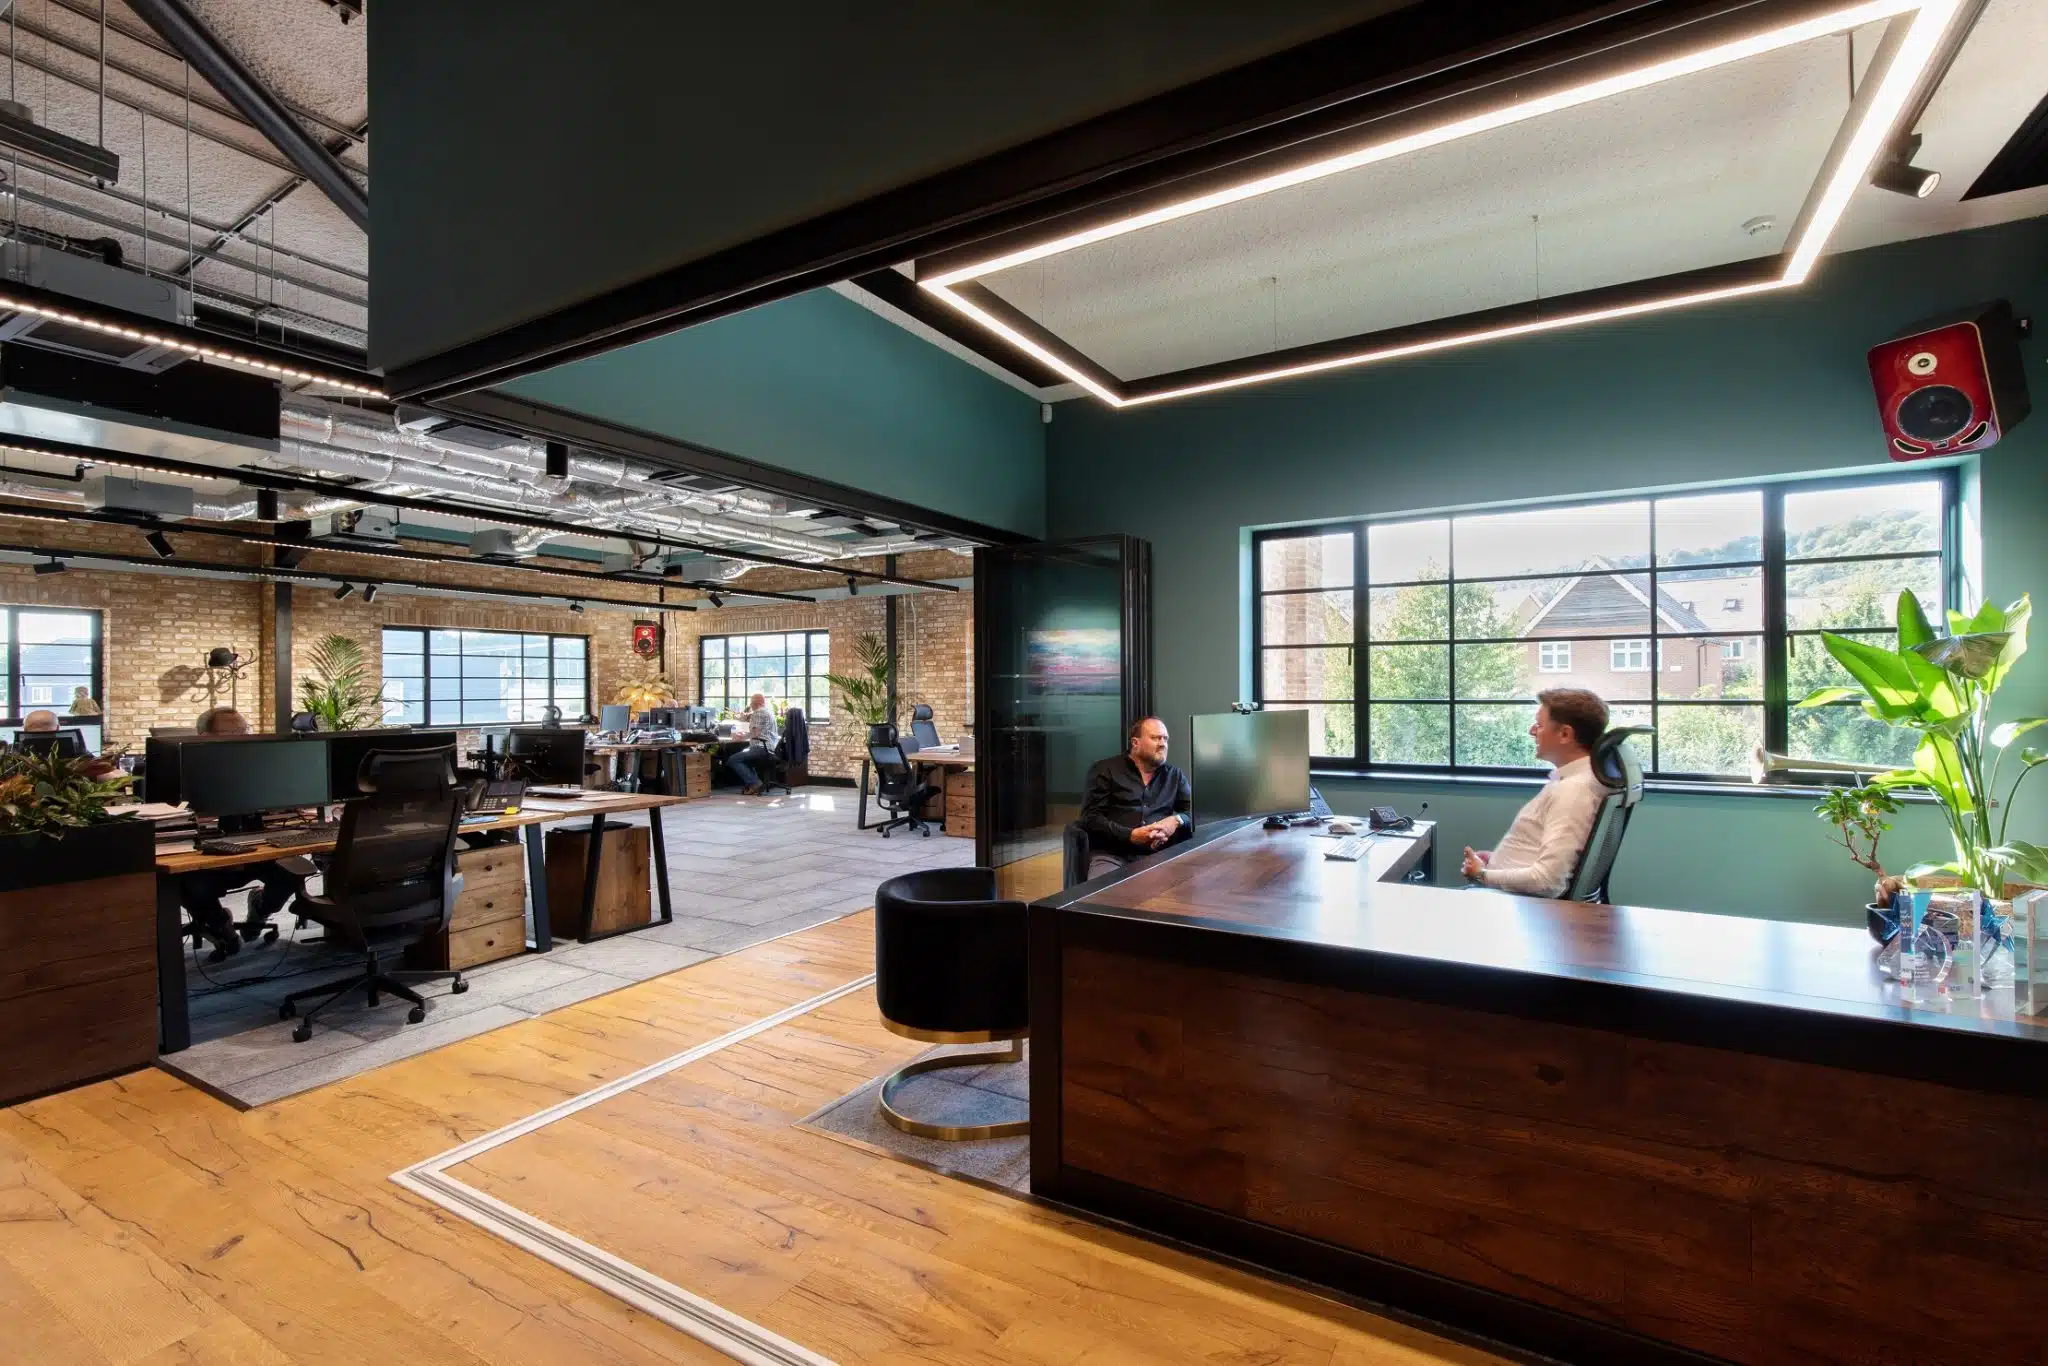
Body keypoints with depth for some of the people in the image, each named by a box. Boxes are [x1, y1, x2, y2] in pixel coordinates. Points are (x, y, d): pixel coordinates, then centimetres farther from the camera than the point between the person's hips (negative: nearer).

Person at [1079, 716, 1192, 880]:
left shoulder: (1174, 775, 20)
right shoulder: (1105, 770, 8)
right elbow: (1090, 817, -1)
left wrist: (1177, 820, -7)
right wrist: (1131, 836, -14)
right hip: (1111, 855, -4)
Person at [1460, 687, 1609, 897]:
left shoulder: (1572, 790, -24)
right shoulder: (1574, 777, 7)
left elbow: (1548, 880, -29)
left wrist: (1482, 875, -16)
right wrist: (1496, 858, 8)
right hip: (1521, 895, 9)